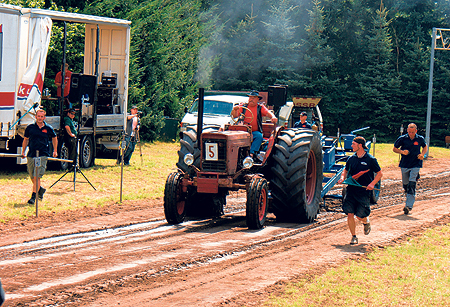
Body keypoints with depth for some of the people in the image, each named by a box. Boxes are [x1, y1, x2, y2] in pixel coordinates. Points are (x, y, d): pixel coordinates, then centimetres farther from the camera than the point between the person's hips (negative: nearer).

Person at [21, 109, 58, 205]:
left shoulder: (48, 128, 3)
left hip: (43, 155, -3)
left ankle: (33, 196, -14)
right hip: (31, 155, 3)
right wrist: (23, 152, 13)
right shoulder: (30, 128, 5)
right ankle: (40, 189, 38)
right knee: (32, 178, 10)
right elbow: (25, 139, 17)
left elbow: (54, 138, 21)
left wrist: (55, 151, 20)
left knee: (37, 177, -14)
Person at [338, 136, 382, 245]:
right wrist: (342, 177, 3)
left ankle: (366, 222, 33)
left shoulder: (370, 159, -5)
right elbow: (346, 170, 24)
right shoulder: (351, 159, 8)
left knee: (360, 215, -3)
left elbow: (379, 173, 1)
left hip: (364, 191, -4)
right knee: (350, 214, -5)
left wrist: (372, 184, -13)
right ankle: (354, 237, 7)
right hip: (351, 190, 4)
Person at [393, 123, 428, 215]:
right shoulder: (402, 139, -4)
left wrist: (422, 154, -2)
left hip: (415, 165, -2)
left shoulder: (420, 139, -2)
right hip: (404, 165, 2)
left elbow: (425, 147, 18)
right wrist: (402, 151, -14)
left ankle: (408, 206, -18)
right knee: (405, 185, 10)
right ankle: (410, 201, 37)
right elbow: (394, 148, 6)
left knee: (411, 185, -14)